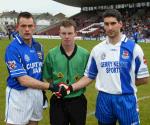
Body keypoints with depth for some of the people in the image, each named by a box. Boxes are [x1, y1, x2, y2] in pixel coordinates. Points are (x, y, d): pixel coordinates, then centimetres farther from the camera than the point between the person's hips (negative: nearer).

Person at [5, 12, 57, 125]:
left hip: (37, 92, 6)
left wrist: (43, 91, 14)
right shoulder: (13, 48, -15)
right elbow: (23, 80, -20)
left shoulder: (38, 46, 6)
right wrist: (49, 86, -19)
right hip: (19, 94, -6)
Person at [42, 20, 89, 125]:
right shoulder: (52, 54, -3)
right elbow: (47, 77, 4)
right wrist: (55, 86, -9)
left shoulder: (85, 54, -4)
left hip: (78, 100, 0)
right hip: (58, 101, 0)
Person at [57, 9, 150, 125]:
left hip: (126, 100, -3)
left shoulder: (134, 48, -6)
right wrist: (70, 88, -4)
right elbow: (89, 76, 8)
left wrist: (125, 83, 0)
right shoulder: (97, 49, 4)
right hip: (104, 100, 3)